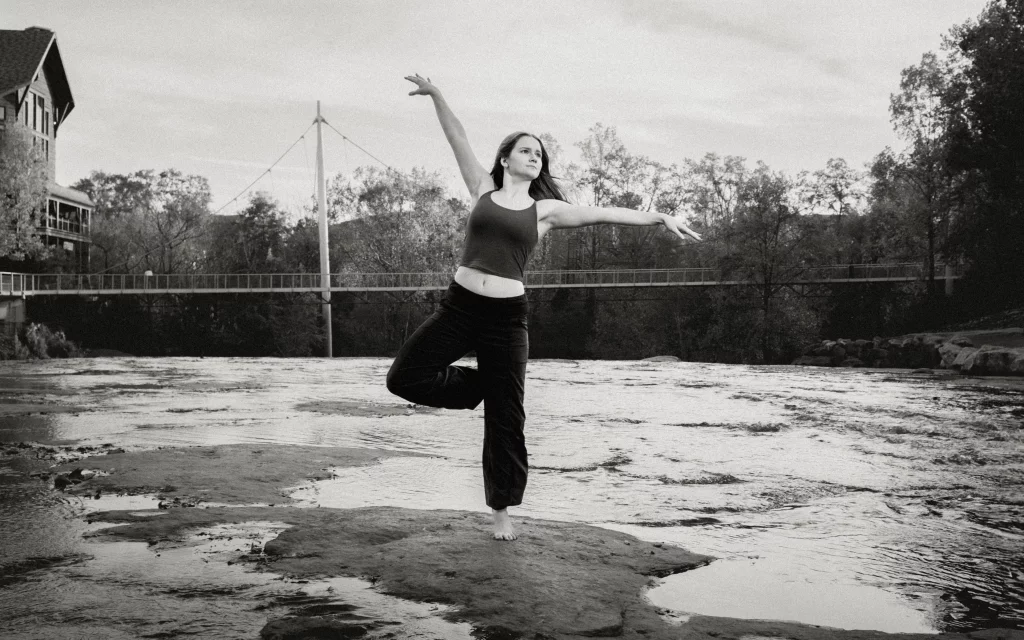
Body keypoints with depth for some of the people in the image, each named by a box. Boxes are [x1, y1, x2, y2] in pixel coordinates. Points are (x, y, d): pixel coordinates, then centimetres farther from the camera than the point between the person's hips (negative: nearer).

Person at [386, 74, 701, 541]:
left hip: (507, 316, -1)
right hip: (459, 307, 1)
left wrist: (659, 217, -8)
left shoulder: (545, 210, 7)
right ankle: (476, 386, 17)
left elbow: (604, 214, 0)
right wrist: (436, 95, 2)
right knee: (405, 378, -9)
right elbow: (458, 140, 8)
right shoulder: (483, 190, 10)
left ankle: (502, 511, 18)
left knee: (505, 418, 3)